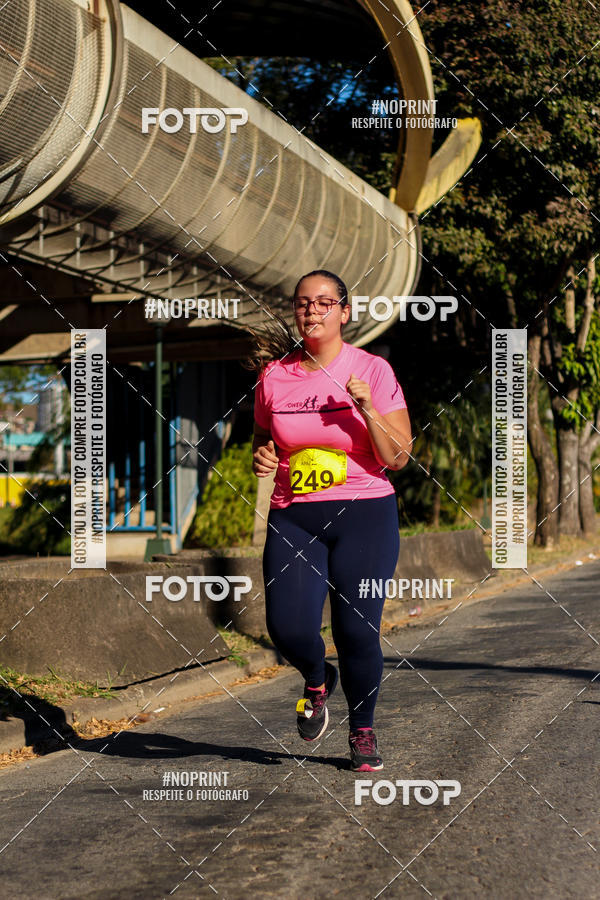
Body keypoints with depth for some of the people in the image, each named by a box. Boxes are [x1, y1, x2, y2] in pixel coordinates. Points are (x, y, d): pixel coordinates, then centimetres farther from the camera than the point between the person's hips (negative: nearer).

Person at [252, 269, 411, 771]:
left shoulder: (373, 371, -1)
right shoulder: (274, 377, 7)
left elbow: (397, 458, -3)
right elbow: (263, 440, 22)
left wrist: (368, 410, -17)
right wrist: (261, 458, 0)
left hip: (364, 513, -2)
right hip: (293, 517, 2)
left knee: (357, 631, -5)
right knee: (288, 627, -13)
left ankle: (362, 731, 22)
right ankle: (317, 679, 25)